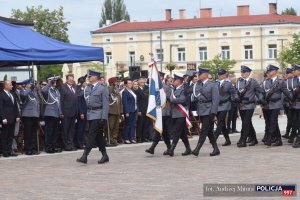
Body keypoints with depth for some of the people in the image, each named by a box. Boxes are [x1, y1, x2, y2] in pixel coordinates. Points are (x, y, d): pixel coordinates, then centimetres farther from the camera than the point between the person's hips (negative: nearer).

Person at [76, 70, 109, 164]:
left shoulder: (102, 89, -5)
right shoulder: (87, 88, 14)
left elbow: (105, 104, -9)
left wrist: (104, 118, -15)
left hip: (97, 115, -7)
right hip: (90, 115, 7)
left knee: (92, 135, -11)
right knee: (98, 136, 11)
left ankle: (85, 156, -15)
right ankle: (105, 156, 18)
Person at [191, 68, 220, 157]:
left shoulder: (212, 85, -6)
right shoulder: (197, 85, 12)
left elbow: (215, 100, -10)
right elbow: (195, 98, 12)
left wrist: (213, 113, -16)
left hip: (208, 112, -7)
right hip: (201, 112, 7)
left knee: (204, 131, -10)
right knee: (209, 132, 11)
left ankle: (197, 149, -15)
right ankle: (216, 149, 18)